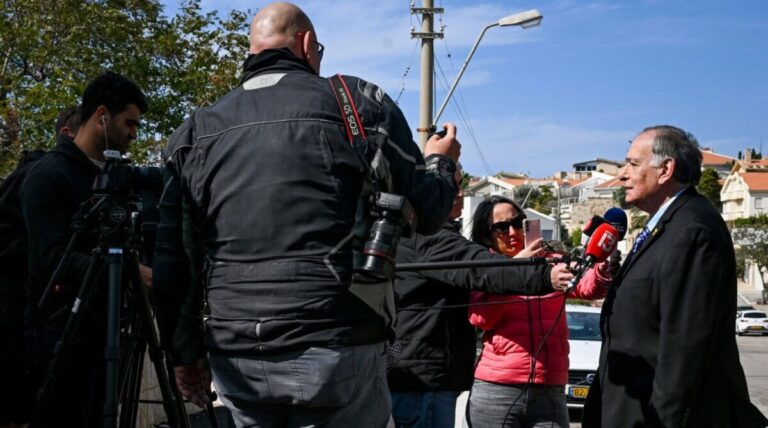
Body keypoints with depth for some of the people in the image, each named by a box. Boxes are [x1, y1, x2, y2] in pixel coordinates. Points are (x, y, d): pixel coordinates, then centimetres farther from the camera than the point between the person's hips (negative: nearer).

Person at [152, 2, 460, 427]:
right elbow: (427, 211, 4)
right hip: (337, 349, -4)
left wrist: (185, 351, 20)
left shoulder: (195, 131, 11)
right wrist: (440, 163, 26)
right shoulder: (360, 102, 1)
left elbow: (171, 257, 11)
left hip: (237, 360, 4)